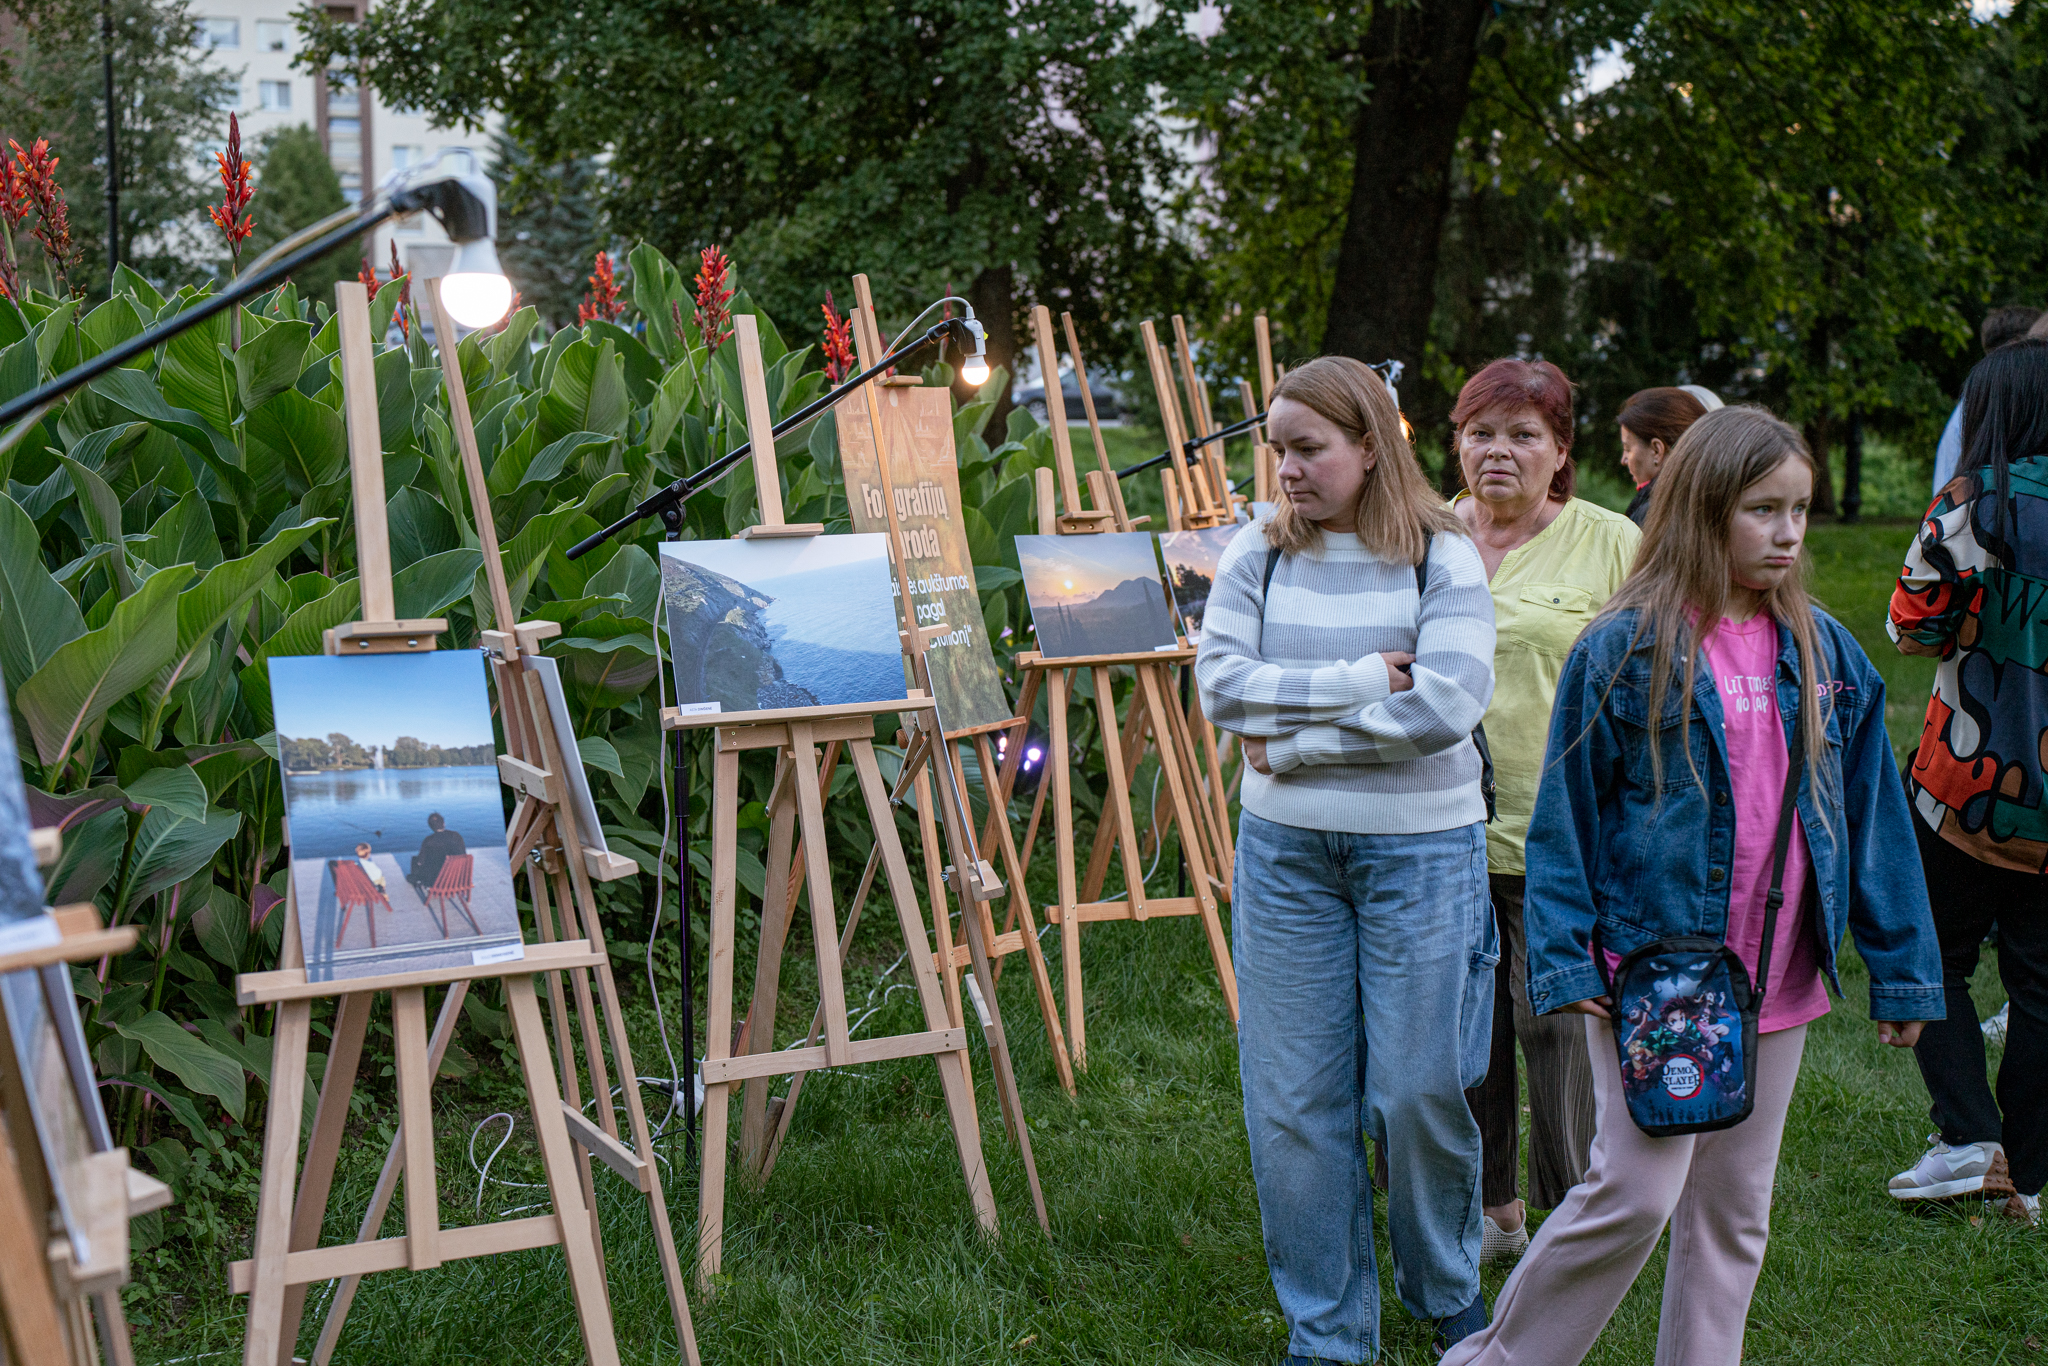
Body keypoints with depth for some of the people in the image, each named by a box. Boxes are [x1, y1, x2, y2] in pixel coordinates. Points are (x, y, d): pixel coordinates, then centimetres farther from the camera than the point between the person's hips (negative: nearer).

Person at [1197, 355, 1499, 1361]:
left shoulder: (1444, 557, -4)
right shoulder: (1256, 554, 4)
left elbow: (1448, 703, -16)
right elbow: (1220, 684, -7)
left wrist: (1295, 738, -13)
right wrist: (1362, 681, -14)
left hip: (1421, 848, -2)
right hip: (1284, 848, 2)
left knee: (1422, 1090, 3)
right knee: (1295, 1100, 5)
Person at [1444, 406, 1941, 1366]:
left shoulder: (1823, 653, 5)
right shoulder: (1625, 649, -9)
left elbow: (1870, 811, 9)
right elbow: (1566, 812, -5)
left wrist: (1901, 965, 7)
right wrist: (1563, 961, -10)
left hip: (1777, 978, 5)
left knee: (1734, 1209, 12)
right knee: (1635, 1193, -8)